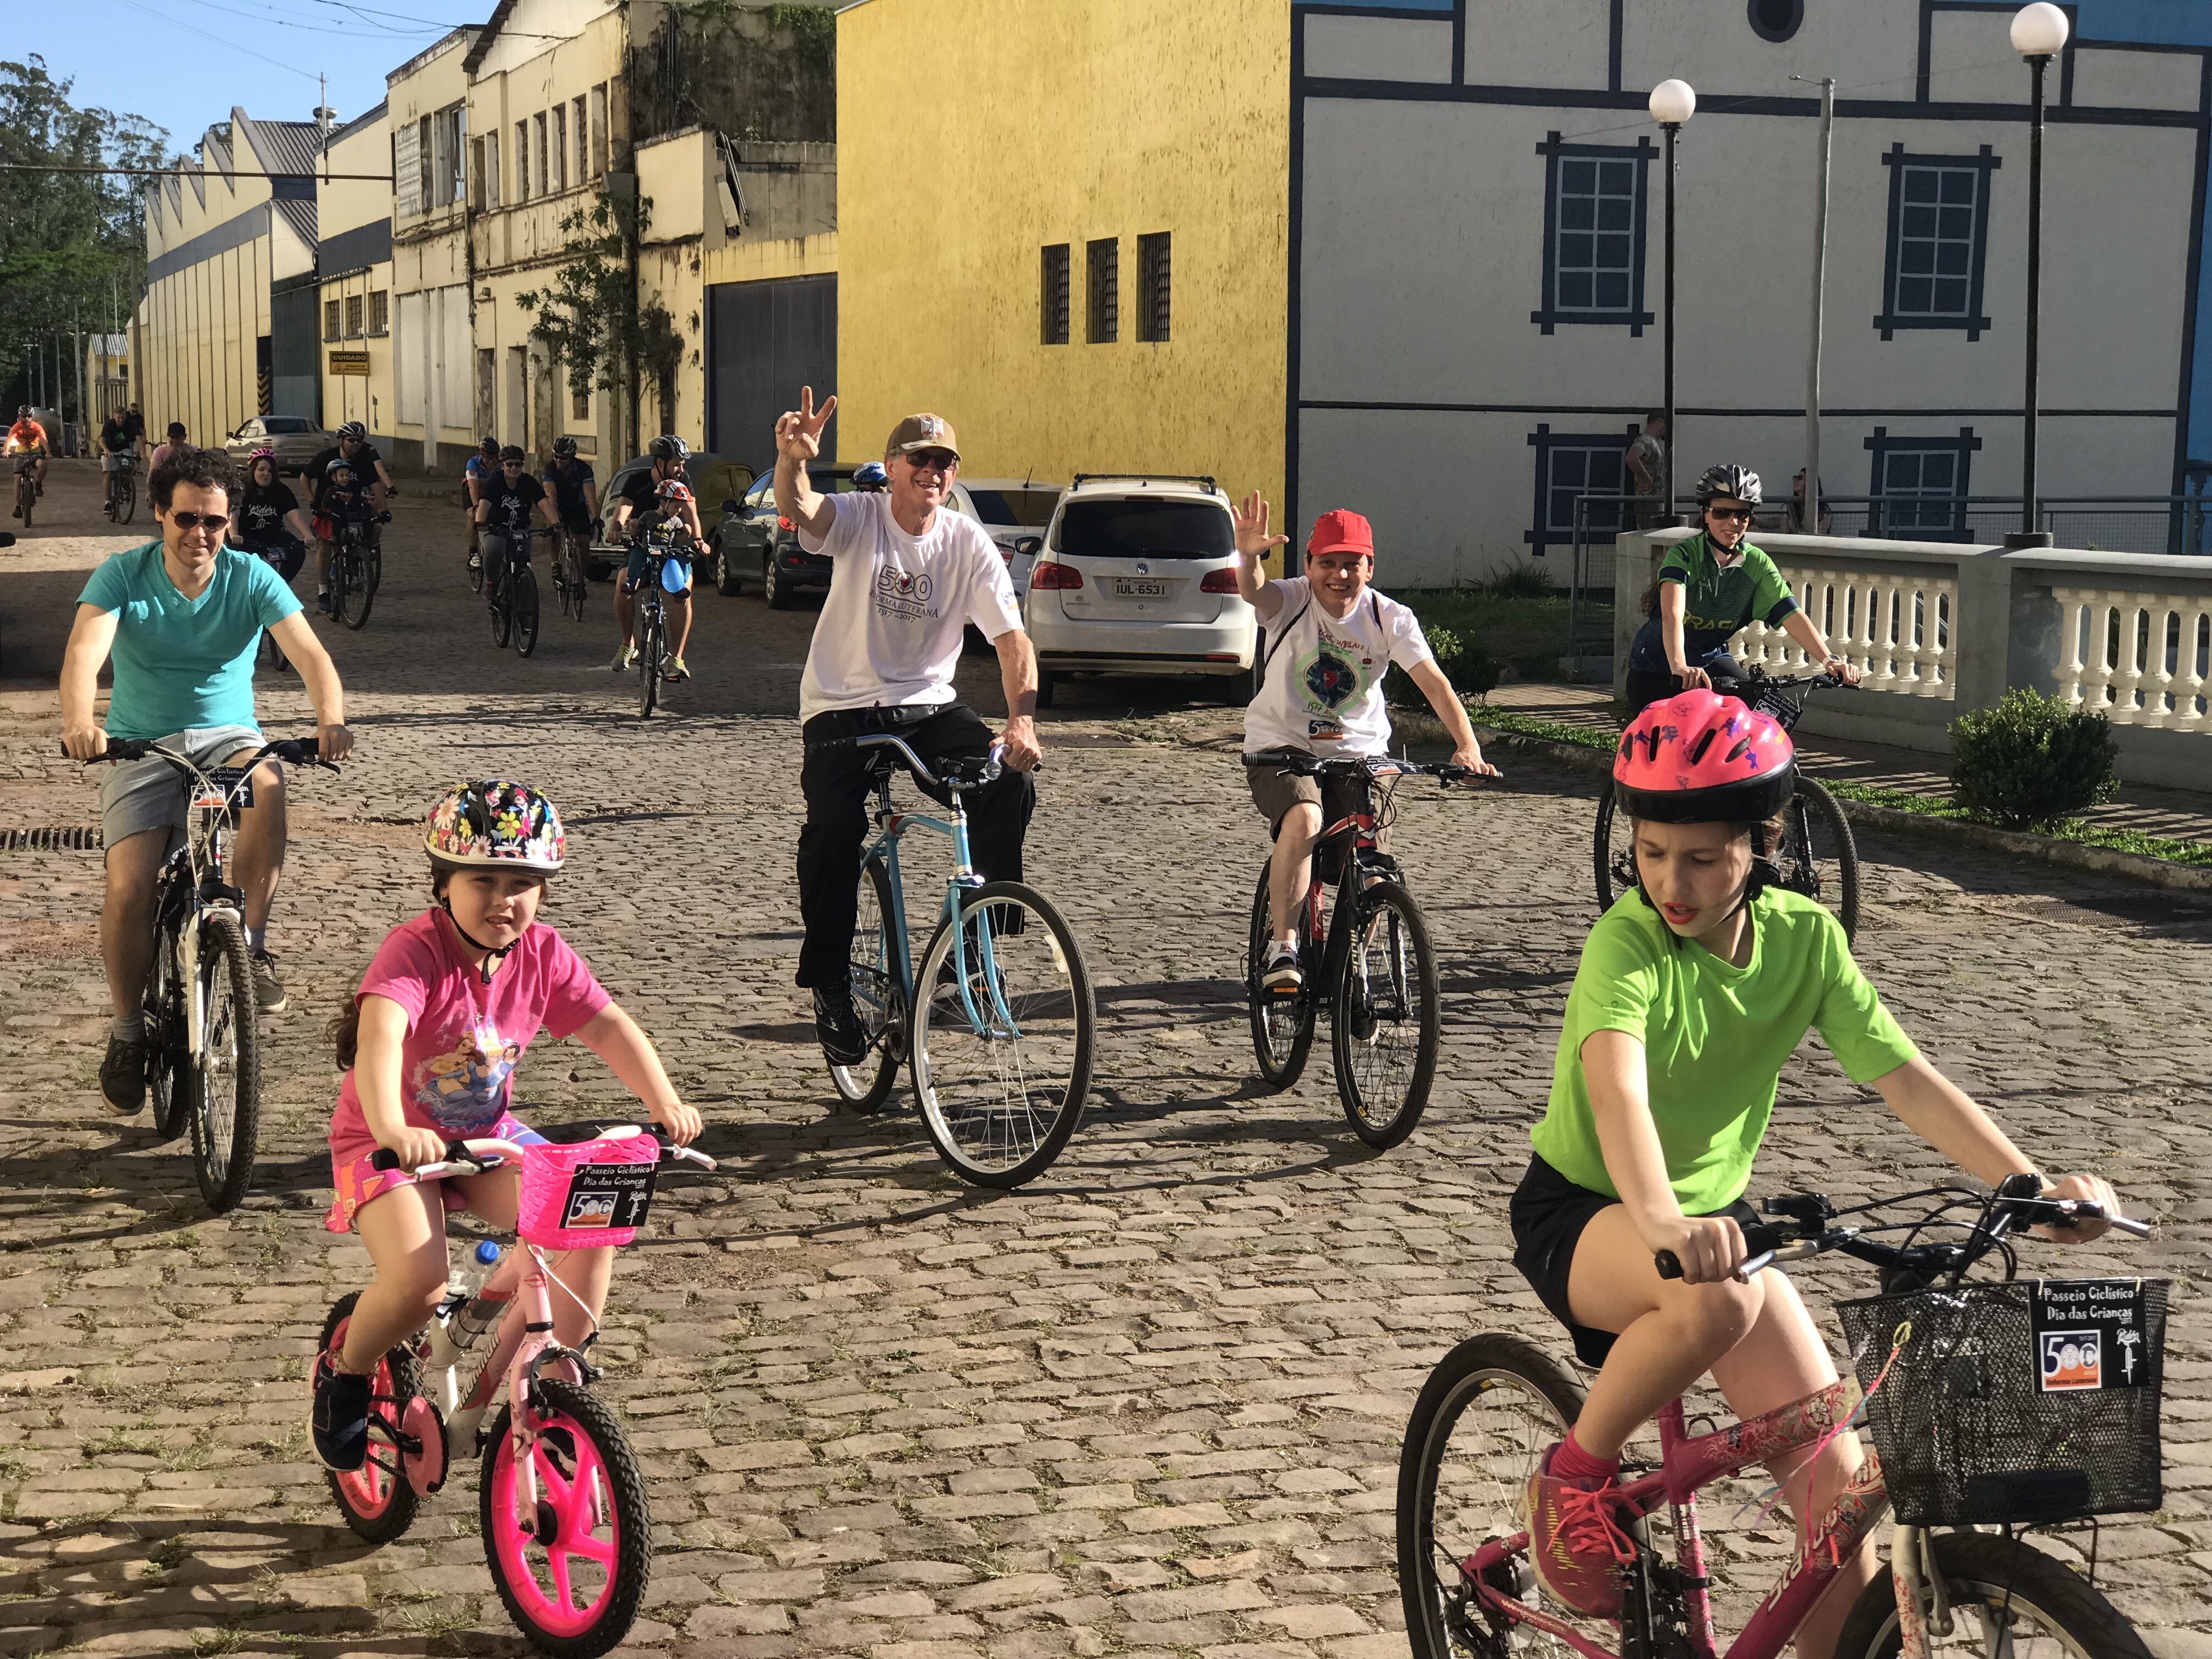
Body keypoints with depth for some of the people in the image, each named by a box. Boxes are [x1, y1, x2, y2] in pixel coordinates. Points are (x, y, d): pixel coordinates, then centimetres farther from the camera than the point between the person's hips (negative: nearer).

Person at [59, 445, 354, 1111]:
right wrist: (78, 721, -46)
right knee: (128, 891, -17)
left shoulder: (251, 578, -5)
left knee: (267, 785, -36)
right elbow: (85, 651, -24)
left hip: (227, 738, 0)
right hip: (140, 748, 0)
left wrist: (330, 719, -39)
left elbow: (309, 653, -17)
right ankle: (128, 1029, 7)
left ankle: (252, 945, -19)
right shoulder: (122, 576, -7)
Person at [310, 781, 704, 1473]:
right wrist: (390, 1127, -59)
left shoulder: (542, 954, -7)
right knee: (418, 1283, -27)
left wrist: (664, 1102, -24)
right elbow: (379, 1035, -41)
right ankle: (345, 1376, 6)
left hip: (487, 1135, 5)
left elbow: (608, 1026, -8)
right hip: (391, 1142, -5)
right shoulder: (416, 950, -25)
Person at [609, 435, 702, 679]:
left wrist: (696, 539, -39)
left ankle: (676, 658, -15)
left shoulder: (683, 484, -6)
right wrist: (618, 528, -46)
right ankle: (628, 645, -1)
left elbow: (691, 512, -19)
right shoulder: (637, 482, -9)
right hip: (641, 545, 0)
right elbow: (623, 508, -23)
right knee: (623, 589, -24)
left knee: (682, 593, -23)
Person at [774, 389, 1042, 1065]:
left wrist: (1022, 719, -26)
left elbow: (1012, 638, -8)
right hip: (843, 709, -2)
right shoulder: (857, 518, -5)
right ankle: (829, 984, -9)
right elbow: (798, 509, -28)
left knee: (1010, 786, -21)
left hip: (928, 706, 3)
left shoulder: (969, 544, -1)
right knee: (835, 825, -25)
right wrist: (793, 459, -52)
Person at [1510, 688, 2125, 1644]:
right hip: (1583, 1214, -5)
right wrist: (1661, 1221, -60)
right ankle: (1573, 1479, -13)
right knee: (1717, 1300, -38)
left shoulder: (1804, 937, -9)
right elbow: (1617, 1087, -42)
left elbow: (1905, 1077, -12)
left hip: (1714, 1212, 5)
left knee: (1836, 1478, -9)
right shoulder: (1627, 941, -25)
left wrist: (2033, 1185, -25)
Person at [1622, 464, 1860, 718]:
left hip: (1710, 660, 4)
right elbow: (1672, 615, -39)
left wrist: (1829, 661, -31)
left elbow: (1792, 616, -17)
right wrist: (1679, 668, -55)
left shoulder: (1756, 564, -9)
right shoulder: (1683, 554, -23)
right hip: (1657, 666, -4)